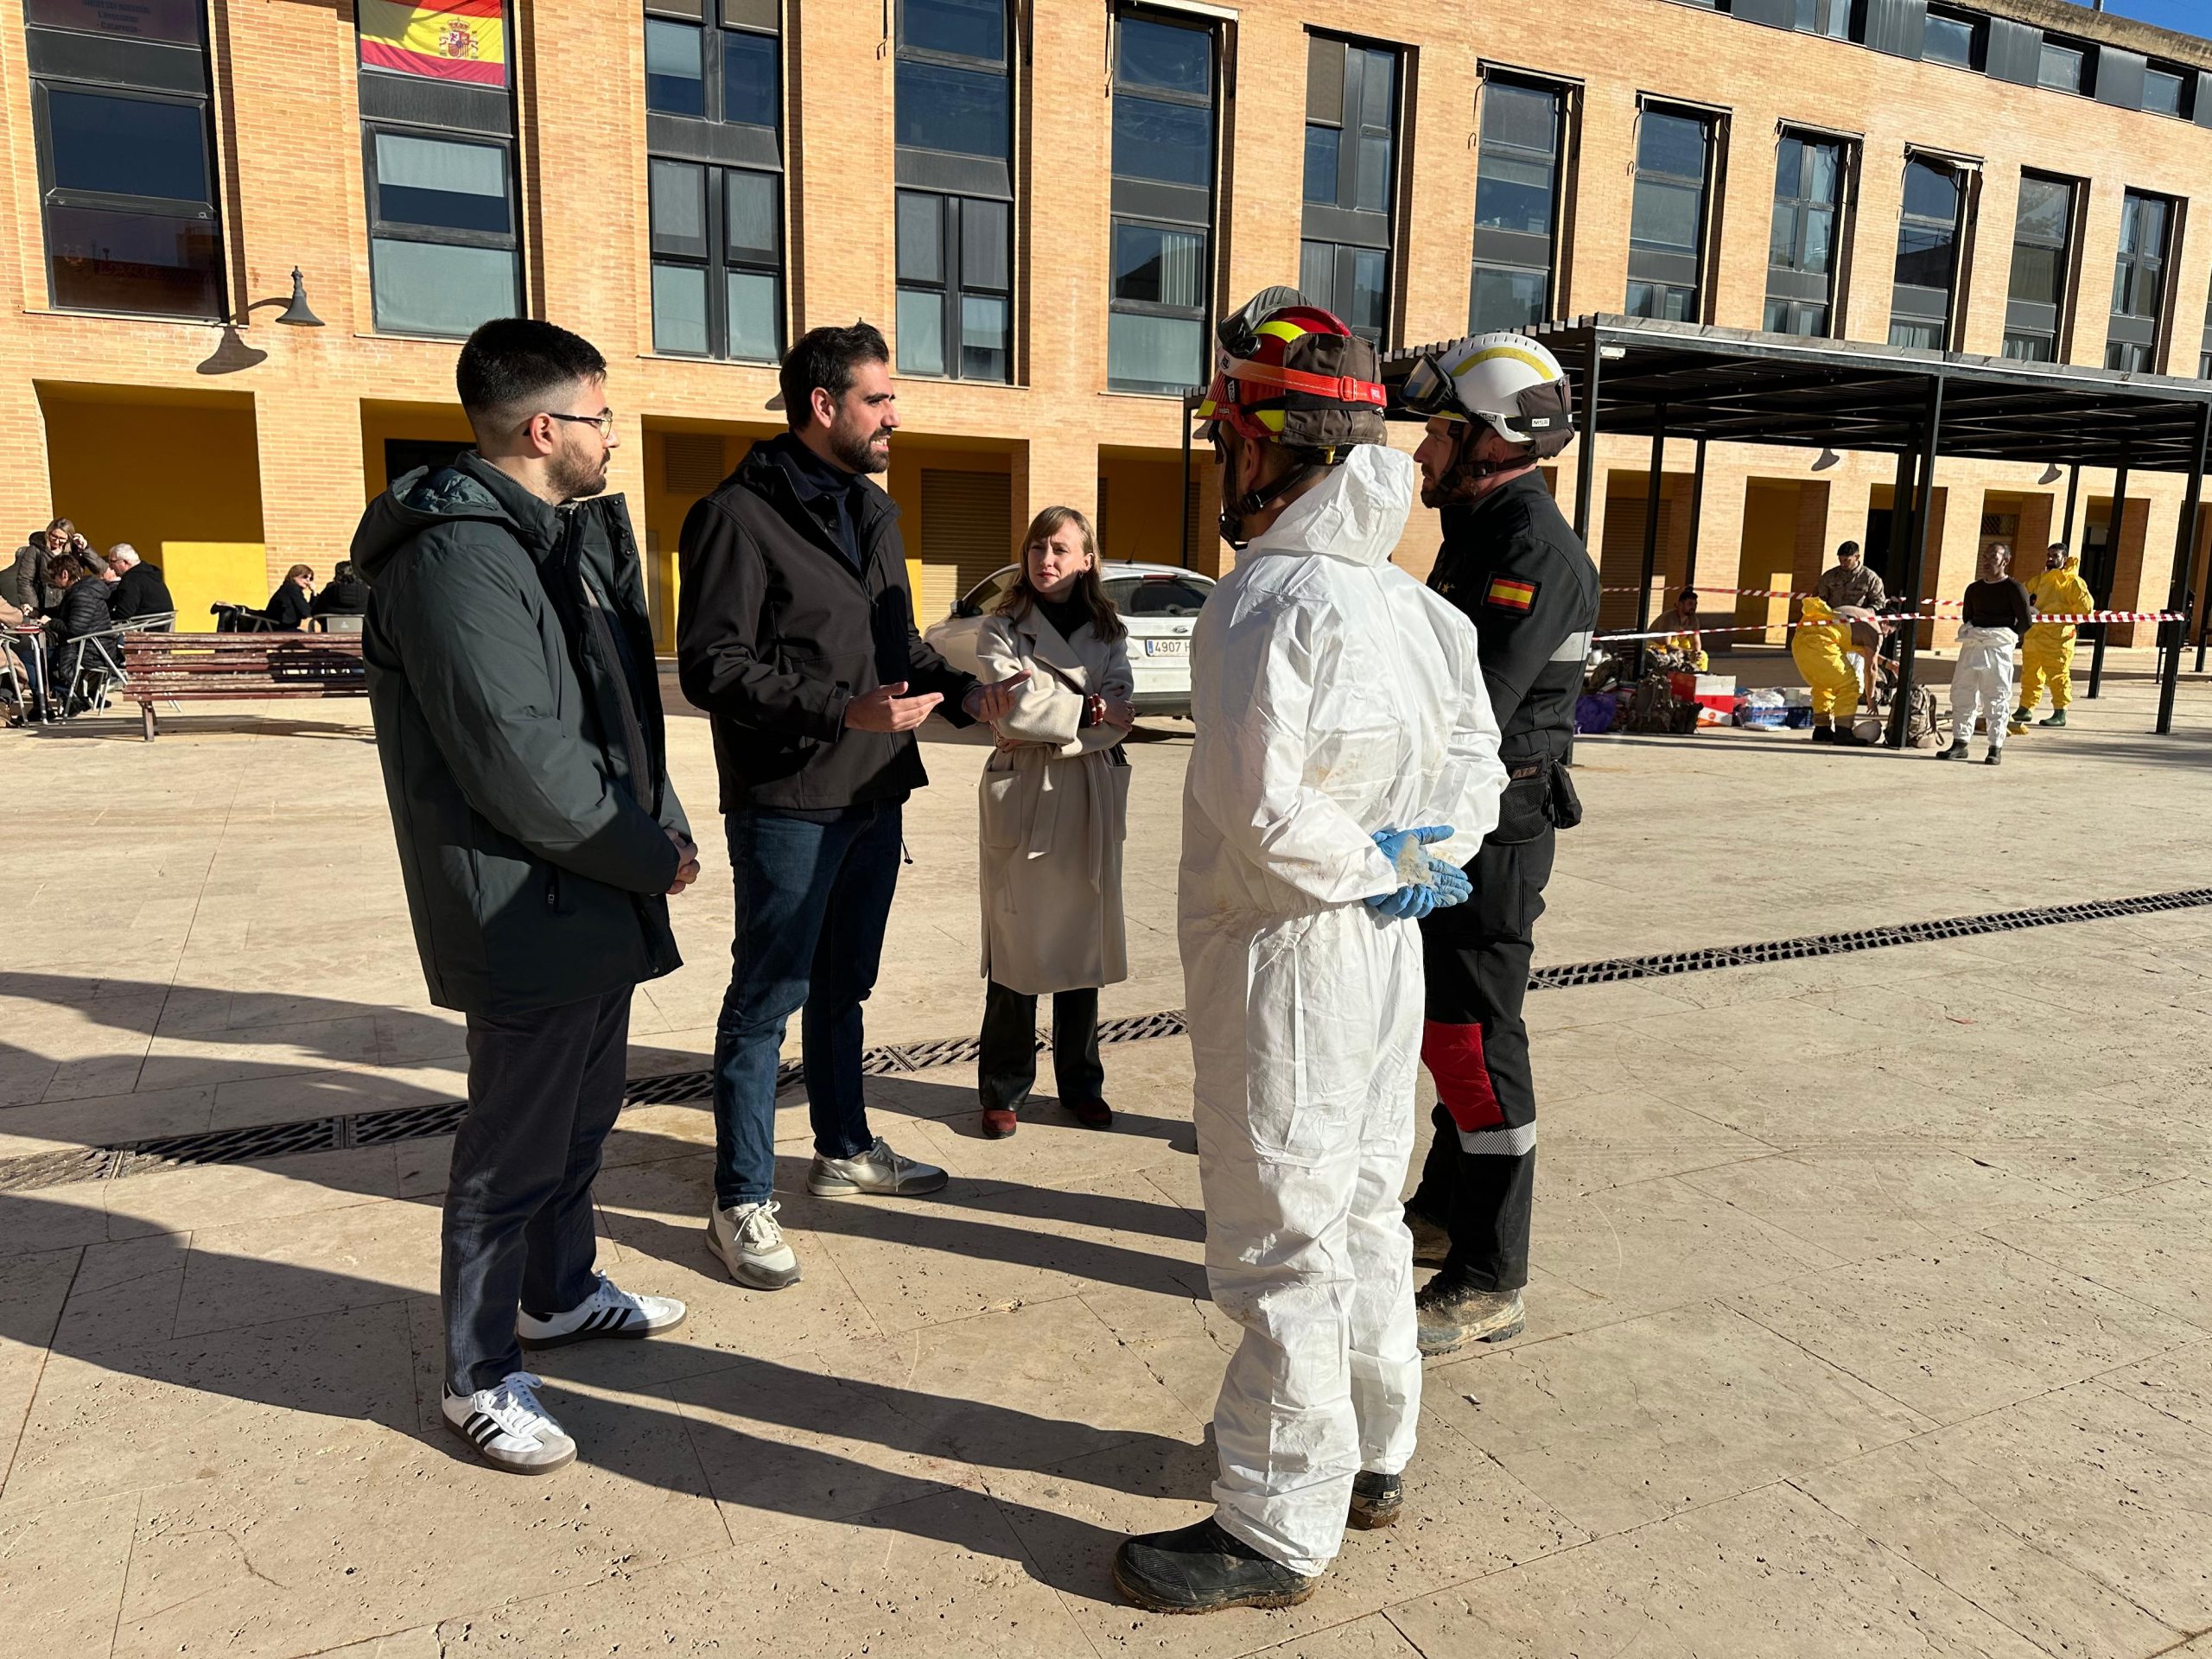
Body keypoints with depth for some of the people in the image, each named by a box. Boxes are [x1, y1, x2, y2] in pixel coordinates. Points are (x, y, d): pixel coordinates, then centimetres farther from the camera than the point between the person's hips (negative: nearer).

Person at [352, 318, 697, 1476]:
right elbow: (519, 762, -25)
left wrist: (662, 827, 3)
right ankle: (480, 1376, 22)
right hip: (528, 913, -10)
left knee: (582, 1116, 23)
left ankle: (560, 1292, 44)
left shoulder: (569, 536, 13)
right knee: (515, 1150, 4)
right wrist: (651, 857, -13)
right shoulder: (459, 554, -20)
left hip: (598, 896, 10)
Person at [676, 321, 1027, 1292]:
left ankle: (844, 1150, 37)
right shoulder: (740, 516, -13)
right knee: (767, 999, 1)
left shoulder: (873, 510, 15)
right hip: (788, 805, -8)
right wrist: (843, 710, -26)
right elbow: (712, 665, -18)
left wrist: (961, 694, 5)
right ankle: (742, 1203, 13)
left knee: (844, 984, 20)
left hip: (873, 795, 8)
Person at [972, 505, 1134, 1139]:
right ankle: (1004, 1090, 13)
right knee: (1016, 944, 0)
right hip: (1021, 796, -2)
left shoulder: (1109, 632, 10)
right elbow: (1011, 713, -13)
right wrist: (1088, 711, -9)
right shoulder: (1002, 628, 2)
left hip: (1091, 798, 3)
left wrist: (1045, 718, -15)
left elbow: (1120, 717, -3)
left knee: (1083, 938, 8)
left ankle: (1080, 1082, 22)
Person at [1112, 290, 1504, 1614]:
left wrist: (1379, 868, -13)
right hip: (1386, 955, 9)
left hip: (1288, 958, -9)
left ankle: (1276, 1531, 19)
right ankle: (1372, 1455, 39)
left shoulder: (1268, 597, -21)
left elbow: (1263, 815, -28)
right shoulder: (1401, 592, 7)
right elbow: (1479, 758, 12)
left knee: (1281, 1248, 3)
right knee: (1364, 1214, 21)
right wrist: (1419, 855, -1)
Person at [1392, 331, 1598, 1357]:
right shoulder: (1480, 534, 15)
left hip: (1494, 830, -10)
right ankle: (1446, 1209, 37)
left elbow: (1473, 712, -26)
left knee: (1473, 1043, -4)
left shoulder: (1534, 550, -18)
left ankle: (1489, 1283, 7)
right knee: (1448, 1030, 20)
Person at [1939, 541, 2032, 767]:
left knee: (1996, 699, -3)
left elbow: (2025, 621, -3)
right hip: (1971, 646, 6)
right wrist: (1971, 633, 7)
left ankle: (1996, 749, 2)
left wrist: (2006, 638, 3)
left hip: (1998, 648, -6)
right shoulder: (1974, 588, 14)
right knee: (1962, 694, 5)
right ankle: (1959, 744, 11)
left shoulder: (2014, 588, -3)